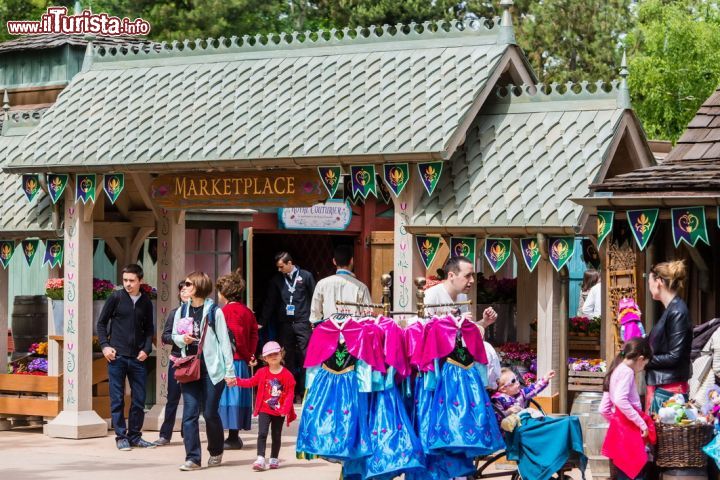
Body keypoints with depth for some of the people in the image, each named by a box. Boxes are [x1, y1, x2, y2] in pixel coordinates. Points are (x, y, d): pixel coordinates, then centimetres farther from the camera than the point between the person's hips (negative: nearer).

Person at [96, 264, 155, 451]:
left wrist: (146, 349, 1)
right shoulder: (116, 297, -1)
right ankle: (121, 436, 8)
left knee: (139, 400, 5)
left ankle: (134, 435, 17)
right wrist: (105, 345, -6)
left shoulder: (146, 302, 8)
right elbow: (101, 323, 5)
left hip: (137, 358, 3)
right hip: (117, 356, -3)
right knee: (117, 399, 1)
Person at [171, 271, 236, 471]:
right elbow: (174, 336, 18)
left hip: (211, 369, -4)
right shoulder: (182, 311, 8)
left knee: (210, 413, 2)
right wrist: (182, 339, -7)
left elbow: (224, 341, -5)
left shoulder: (214, 312, -6)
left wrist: (230, 371, -8)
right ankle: (192, 458, -3)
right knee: (190, 413, -4)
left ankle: (216, 452, 24)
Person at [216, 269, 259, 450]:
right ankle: (234, 437, 16)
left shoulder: (228, 310, -12)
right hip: (243, 361, 8)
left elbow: (237, 335, -19)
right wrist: (250, 355, 4)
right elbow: (254, 334, 9)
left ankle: (232, 438, -5)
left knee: (230, 394, -5)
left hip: (230, 359, -8)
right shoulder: (247, 311, 13)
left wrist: (246, 355, -9)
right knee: (239, 395, 11)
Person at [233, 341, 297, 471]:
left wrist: (285, 409, -18)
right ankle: (260, 460, -16)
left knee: (276, 436, 11)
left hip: (279, 412, 0)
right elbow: (250, 382, 11)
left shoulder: (287, 375, -8)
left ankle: (274, 459, 25)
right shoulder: (262, 373, -1)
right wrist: (236, 381, -2)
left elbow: (289, 394, -8)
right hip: (264, 410, 0)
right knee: (262, 433, -12)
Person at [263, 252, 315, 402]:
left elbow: (314, 298, 5)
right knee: (288, 359, 3)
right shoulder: (277, 279, 10)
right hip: (285, 324, 3)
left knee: (305, 357, -5)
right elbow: (270, 302, 12)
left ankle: (303, 391, -2)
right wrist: (263, 322, 8)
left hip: (302, 322, -3)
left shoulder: (305, 276, 4)